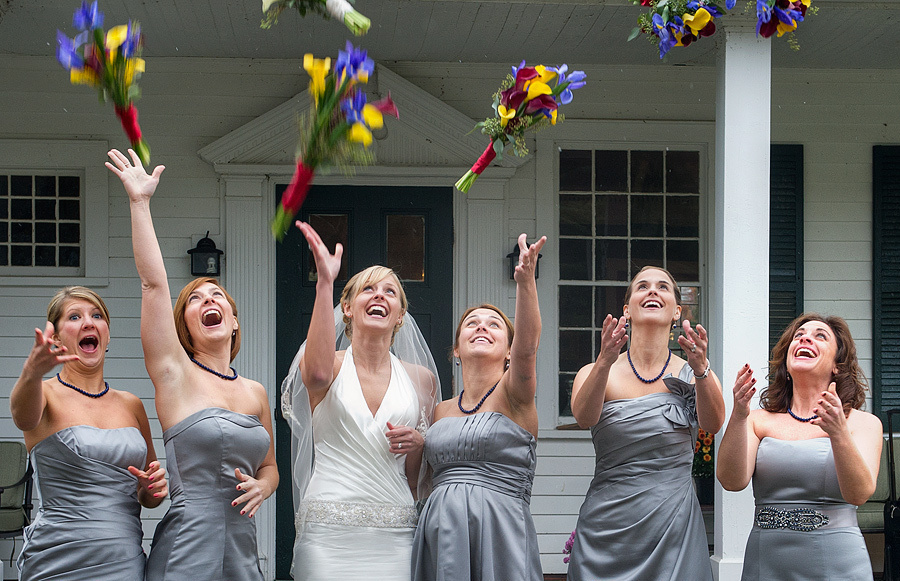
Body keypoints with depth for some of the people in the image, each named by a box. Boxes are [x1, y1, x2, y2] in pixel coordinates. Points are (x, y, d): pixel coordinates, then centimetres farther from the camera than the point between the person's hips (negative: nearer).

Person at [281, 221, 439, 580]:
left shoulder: (421, 378, 13)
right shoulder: (332, 365, 5)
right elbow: (318, 373, -24)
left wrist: (418, 445, -5)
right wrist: (325, 281, -26)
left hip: (395, 536, 2)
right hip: (329, 533, -2)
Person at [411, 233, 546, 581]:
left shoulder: (513, 395, 1)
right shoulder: (440, 412, 16)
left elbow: (527, 348, -20)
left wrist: (526, 281, -36)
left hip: (500, 530, -4)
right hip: (438, 533, 5)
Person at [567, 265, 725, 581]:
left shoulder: (693, 375, 3)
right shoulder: (595, 373, 2)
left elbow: (713, 423, -16)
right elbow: (584, 416, -19)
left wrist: (701, 370, -35)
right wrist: (605, 362, -36)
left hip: (674, 526, 0)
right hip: (608, 528, 0)